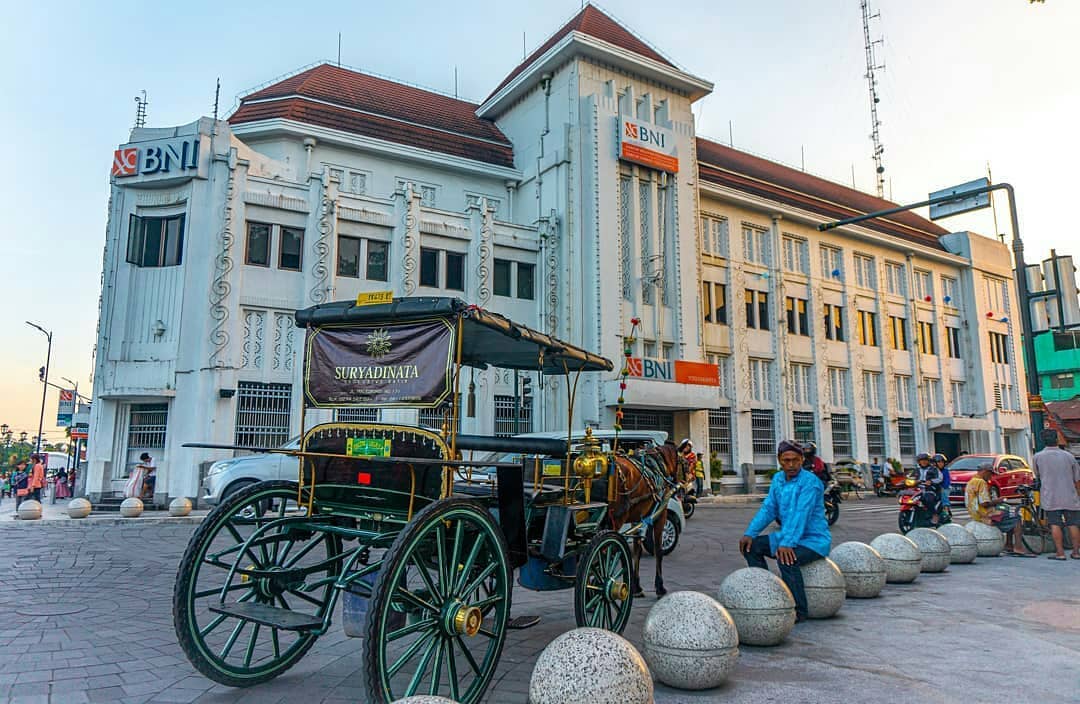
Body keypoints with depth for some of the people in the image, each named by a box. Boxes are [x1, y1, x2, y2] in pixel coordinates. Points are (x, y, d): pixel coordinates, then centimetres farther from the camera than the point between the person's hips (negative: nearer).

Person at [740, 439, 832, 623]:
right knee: (751, 546, -1)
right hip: (787, 536, 8)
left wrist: (786, 543, -39)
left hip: (814, 539, -8)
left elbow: (800, 515, -30)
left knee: (786, 559, -33)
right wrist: (750, 533, -9)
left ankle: (799, 611, -16)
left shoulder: (810, 482, -19)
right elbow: (768, 509, 3)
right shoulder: (777, 479, 6)